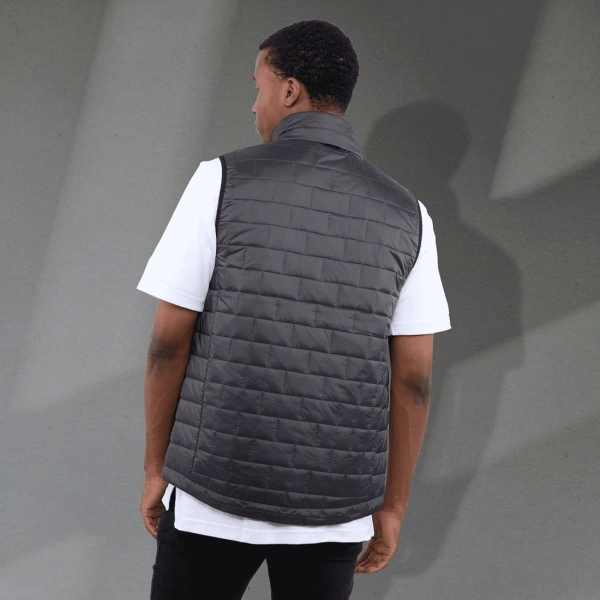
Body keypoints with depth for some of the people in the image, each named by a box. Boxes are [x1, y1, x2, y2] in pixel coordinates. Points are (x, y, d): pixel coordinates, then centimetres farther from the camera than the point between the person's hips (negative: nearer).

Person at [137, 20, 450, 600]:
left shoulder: (223, 181, -8)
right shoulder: (405, 215, 0)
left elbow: (169, 341, -8)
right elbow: (413, 379, 0)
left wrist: (155, 469, 4)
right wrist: (391, 508, 10)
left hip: (220, 485, -2)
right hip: (334, 501, 3)